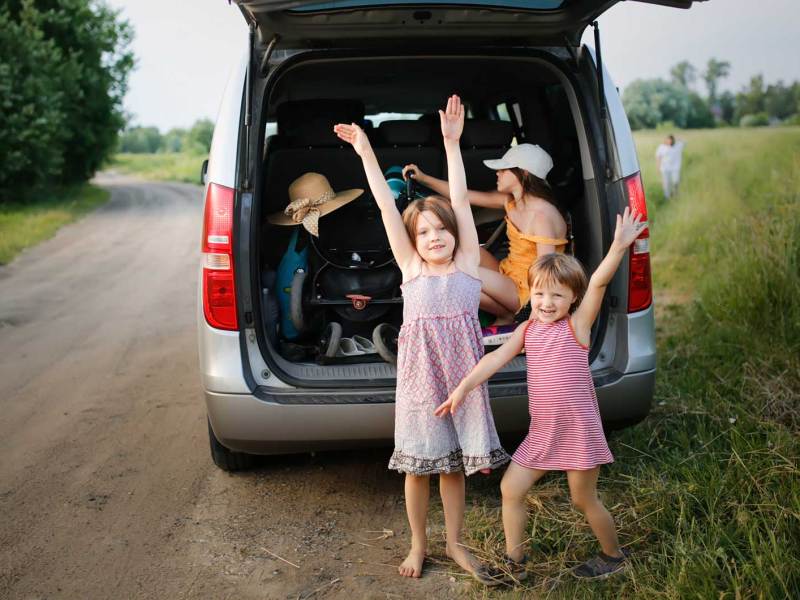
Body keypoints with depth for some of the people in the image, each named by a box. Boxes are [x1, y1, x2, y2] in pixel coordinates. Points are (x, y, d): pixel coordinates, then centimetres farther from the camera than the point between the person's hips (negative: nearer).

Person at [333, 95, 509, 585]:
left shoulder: (468, 262, 0)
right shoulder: (410, 267, -1)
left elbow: (460, 201, -4)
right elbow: (387, 207, -3)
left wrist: (453, 143, -8)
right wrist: (365, 151, -4)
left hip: (461, 374, 1)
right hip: (419, 375, 0)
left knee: (454, 462, 11)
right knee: (419, 463, 9)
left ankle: (456, 544, 29)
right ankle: (419, 543, 28)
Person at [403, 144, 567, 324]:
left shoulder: (542, 216, -23)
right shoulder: (510, 201, 1)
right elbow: (465, 195, 6)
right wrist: (423, 178, 2)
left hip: (527, 290, -8)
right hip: (506, 274, 8)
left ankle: (508, 317, -3)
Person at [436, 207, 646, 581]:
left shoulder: (577, 324, -9)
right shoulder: (528, 329, 4)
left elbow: (598, 283, -22)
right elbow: (497, 358, -2)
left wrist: (619, 247, -34)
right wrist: (464, 387, -11)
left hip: (579, 431, -5)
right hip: (541, 432, 5)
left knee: (584, 499, 8)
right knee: (510, 489, 6)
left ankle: (614, 557, 34)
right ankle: (514, 563, 23)